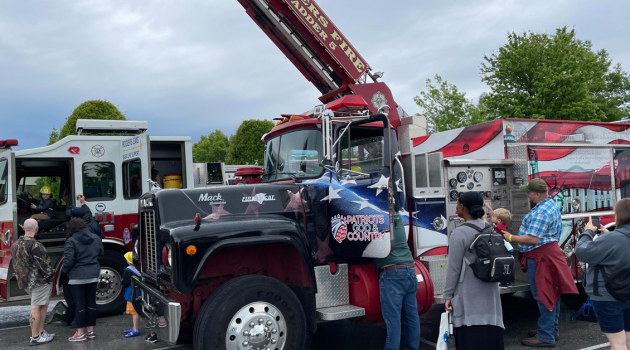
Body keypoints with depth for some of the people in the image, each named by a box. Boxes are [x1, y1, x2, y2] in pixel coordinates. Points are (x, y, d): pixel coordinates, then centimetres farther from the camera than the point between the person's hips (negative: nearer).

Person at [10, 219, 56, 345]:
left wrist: (22, 279, 21)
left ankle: (40, 332, 21)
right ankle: (35, 337, 1)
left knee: (42, 306, 17)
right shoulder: (34, 245, -21)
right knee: (36, 308, -4)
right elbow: (42, 264, -19)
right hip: (40, 281, -9)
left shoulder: (16, 245, 8)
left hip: (26, 281, 9)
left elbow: (15, 264, 15)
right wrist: (50, 274, -3)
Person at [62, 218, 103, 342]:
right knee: (91, 302, 11)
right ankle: (91, 331, 17)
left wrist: (64, 271, 2)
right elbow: (100, 254, 16)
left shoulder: (71, 241, -13)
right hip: (93, 275, 5)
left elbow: (69, 260, -16)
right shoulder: (95, 238, 6)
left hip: (77, 277, -5)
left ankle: (80, 333, 5)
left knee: (79, 304, 0)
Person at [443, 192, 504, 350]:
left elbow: (454, 268, -13)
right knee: (490, 334, 13)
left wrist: (447, 295, -5)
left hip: (468, 295, -6)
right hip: (490, 292, 7)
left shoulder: (459, 233, -15)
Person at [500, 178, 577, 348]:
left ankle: (546, 337, 3)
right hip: (547, 253, 11)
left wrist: (511, 238, -16)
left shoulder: (541, 212, -24)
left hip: (541, 256, -11)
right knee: (550, 293, 16)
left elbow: (533, 239, -27)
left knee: (544, 295, -4)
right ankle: (552, 330, 28)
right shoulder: (550, 204, 11)